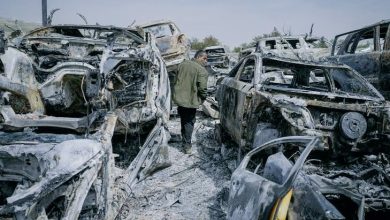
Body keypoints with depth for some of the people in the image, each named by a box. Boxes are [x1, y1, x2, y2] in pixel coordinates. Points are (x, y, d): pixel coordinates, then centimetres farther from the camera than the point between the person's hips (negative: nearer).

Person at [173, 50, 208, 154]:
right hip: (191, 101, -6)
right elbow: (202, 88, -19)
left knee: (183, 119, 23)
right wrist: (203, 98, 0)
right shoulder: (202, 71, -15)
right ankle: (187, 145, 10)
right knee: (189, 122, 7)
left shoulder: (182, 64, 7)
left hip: (179, 98, 6)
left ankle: (185, 140, 38)